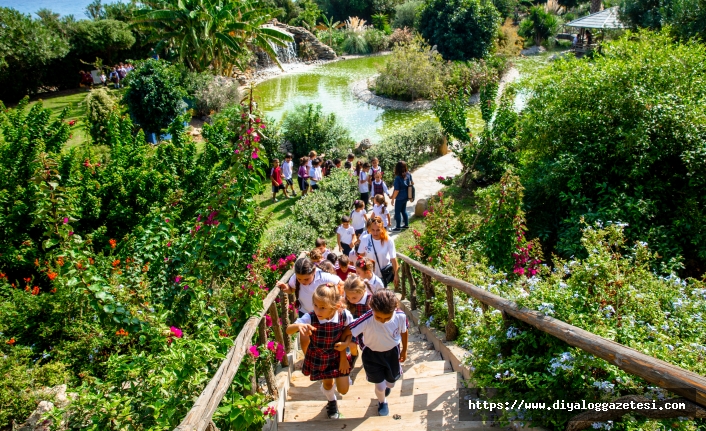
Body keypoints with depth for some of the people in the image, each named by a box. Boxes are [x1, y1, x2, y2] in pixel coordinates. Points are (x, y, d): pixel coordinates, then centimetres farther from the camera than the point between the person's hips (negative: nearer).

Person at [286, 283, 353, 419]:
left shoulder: (344, 315, -27)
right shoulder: (310, 318, -30)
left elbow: (350, 332, -7)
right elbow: (288, 330, -32)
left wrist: (345, 343, -23)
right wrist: (299, 326, -52)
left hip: (338, 355, 0)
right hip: (319, 358, 0)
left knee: (343, 390, 9)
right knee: (327, 384, 21)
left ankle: (343, 376, 46)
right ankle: (331, 401, 58)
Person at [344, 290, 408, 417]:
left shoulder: (400, 316, -27)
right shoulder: (366, 320, -37)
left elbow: (404, 331, -6)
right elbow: (347, 331, -28)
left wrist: (404, 350, 8)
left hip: (392, 352, 2)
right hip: (372, 355, -2)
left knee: (391, 382, 20)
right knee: (380, 386, 5)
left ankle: (387, 384, 60)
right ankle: (382, 402, 43)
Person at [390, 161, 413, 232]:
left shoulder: (398, 178, -24)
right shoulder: (408, 174, -4)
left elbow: (396, 190, -22)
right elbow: (412, 183, 10)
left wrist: (393, 198, -11)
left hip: (400, 198, -7)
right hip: (406, 196, 7)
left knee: (397, 212, 6)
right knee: (403, 210, 22)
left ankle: (398, 227, 14)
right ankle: (406, 224, 33)